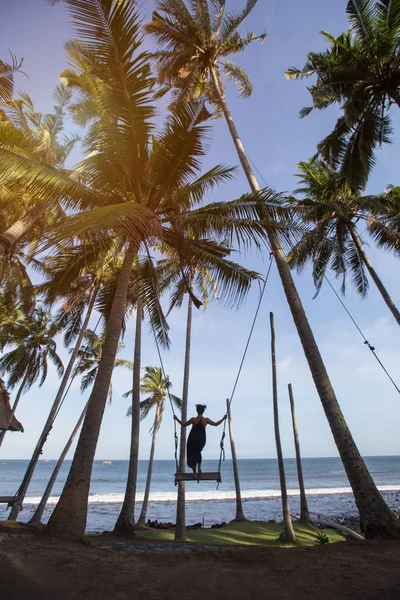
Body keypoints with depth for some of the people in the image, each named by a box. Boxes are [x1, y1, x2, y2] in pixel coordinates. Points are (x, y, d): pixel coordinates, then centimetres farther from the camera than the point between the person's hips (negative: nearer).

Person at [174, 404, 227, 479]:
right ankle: (199, 469, 21)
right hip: (201, 440, 2)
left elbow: (183, 425, -3)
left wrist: (176, 419, 8)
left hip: (192, 440, -2)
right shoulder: (206, 420, -12)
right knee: (198, 453, 27)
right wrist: (223, 418, 7)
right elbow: (216, 424, -2)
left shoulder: (193, 419, -14)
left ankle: (194, 473, 12)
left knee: (192, 455, 11)